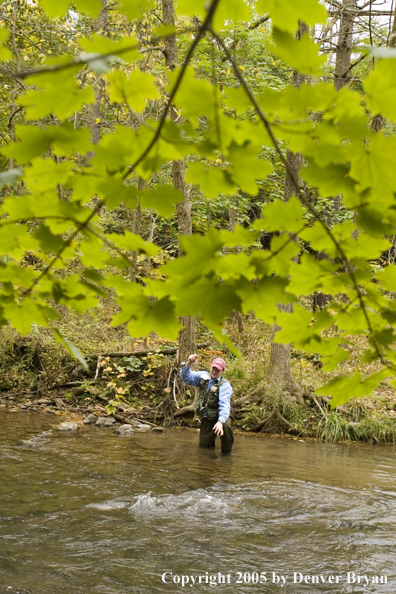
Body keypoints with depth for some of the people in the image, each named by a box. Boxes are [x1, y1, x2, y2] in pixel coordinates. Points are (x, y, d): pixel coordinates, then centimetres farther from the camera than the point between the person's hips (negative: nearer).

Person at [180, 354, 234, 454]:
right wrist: (189, 363, -20)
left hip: (220, 417, -5)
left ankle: (226, 452, -20)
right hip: (206, 419, 5)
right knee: (204, 446, 7)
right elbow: (186, 377, -1)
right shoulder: (203, 377, 2)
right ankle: (211, 441, 42)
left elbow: (225, 405, -29)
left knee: (225, 426, -39)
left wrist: (220, 421, -45)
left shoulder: (224, 385, -16)